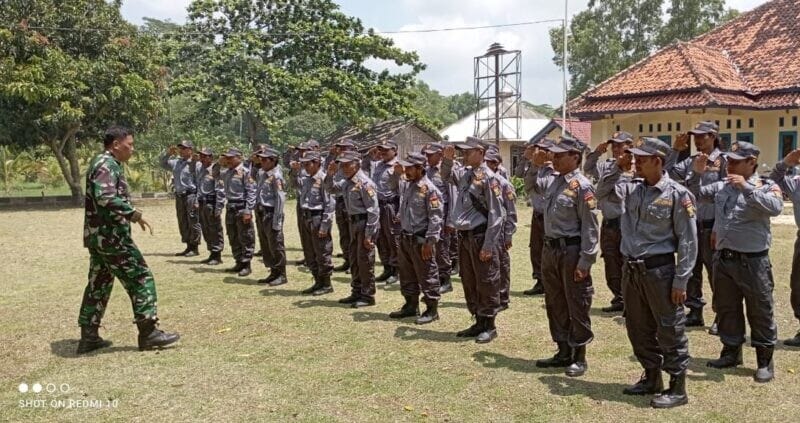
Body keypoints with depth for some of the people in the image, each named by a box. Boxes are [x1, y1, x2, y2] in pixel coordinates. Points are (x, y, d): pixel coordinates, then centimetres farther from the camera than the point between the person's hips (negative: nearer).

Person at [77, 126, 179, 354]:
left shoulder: (103, 163, 18)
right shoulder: (107, 165, -14)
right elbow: (105, 198, -29)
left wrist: (130, 214, 14)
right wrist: (133, 213, -25)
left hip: (97, 235, 11)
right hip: (110, 235, -11)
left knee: (98, 284, 14)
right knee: (140, 278, -5)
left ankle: (89, 337, 19)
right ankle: (148, 333, -1)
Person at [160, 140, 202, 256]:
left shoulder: (196, 164, -9)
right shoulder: (175, 163, 14)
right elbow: (162, 162, 25)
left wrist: (198, 199, -19)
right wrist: (168, 153, 6)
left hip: (191, 195, -8)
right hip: (179, 196, 8)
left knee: (193, 222, -4)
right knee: (183, 223, 12)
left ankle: (194, 248, 3)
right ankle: (188, 247, 22)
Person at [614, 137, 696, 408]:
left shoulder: (677, 194, -11)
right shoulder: (631, 189, 5)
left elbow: (687, 241, -10)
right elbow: (602, 192, 19)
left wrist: (681, 281, -13)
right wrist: (618, 169, 3)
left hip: (659, 269, -6)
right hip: (631, 269, 7)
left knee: (670, 331, 3)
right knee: (638, 329, 16)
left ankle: (677, 388, 15)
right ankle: (651, 378, 32)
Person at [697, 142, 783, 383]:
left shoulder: (766, 186, -7)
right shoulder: (721, 187, 8)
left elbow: (775, 208, -25)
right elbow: (697, 193, 16)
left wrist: (746, 187, -28)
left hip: (752, 261, -5)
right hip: (722, 259, 6)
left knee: (760, 312, 5)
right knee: (726, 309, 16)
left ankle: (765, 361, 17)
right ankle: (731, 352, 31)